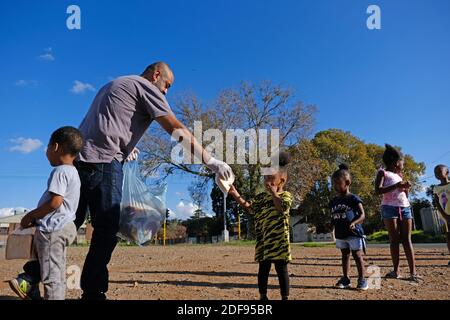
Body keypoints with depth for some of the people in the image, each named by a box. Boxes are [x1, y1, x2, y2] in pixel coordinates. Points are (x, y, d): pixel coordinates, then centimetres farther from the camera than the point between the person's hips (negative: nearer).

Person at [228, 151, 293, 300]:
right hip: (263, 239, 5)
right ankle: (263, 296, 24)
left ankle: (285, 297, 13)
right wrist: (236, 195, 8)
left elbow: (282, 208, -23)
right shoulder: (261, 197, 12)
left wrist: (274, 193, -16)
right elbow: (250, 208, 16)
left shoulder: (285, 195, -5)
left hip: (279, 239, -5)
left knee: (281, 269, 2)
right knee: (263, 268, 12)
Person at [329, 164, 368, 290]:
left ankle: (362, 280, 8)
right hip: (340, 234, 6)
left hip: (354, 233, -6)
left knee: (357, 256, 0)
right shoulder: (334, 201, 9)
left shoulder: (354, 199, -8)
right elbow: (333, 217, 18)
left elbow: (362, 215, -12)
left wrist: (353, 223, -28)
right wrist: (331, 224, -2)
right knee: (345, 255, 14)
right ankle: (345, 279, 21)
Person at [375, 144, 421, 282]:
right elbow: (377, 190, -12)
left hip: (405, 208, 5)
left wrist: (407, 188, 4)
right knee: (394, 240, -3)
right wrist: (396, 186, -19)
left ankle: (413, 272, -3)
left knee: (407, 239, -1)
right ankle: (396, 271, 1)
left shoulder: (400, 175, 21)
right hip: (390, 208, -5)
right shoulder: (383, 173, 2)